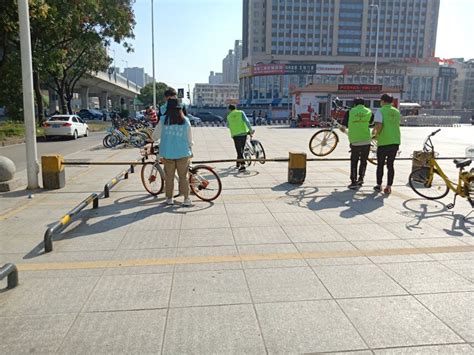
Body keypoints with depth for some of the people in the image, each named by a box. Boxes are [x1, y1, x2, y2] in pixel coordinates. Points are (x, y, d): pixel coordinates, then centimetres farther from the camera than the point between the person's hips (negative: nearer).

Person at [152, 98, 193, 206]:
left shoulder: (164, 120, -5)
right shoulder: (185, 120, -2)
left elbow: (155, 136, 3)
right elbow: (190, 138, 6)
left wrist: (157, 141, 26)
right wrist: (189, 146, 25)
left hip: (167, 153, 0)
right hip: (183, 153, 0)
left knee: (169, 177, 11)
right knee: (183, 176, 8)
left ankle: (169, 198, 18)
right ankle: (186, 199, 7)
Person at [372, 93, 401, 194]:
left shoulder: (380, 111, -8)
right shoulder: (396, 111, 12)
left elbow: (379, 125, -21)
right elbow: (397, 125, 18)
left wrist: (376, 134, -1)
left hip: (383, 142, -5)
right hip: (395, 141, 5)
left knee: (380, 164, 10)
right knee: (390, 165, 11)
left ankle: (379, 185, 17)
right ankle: (389, 187, 10)